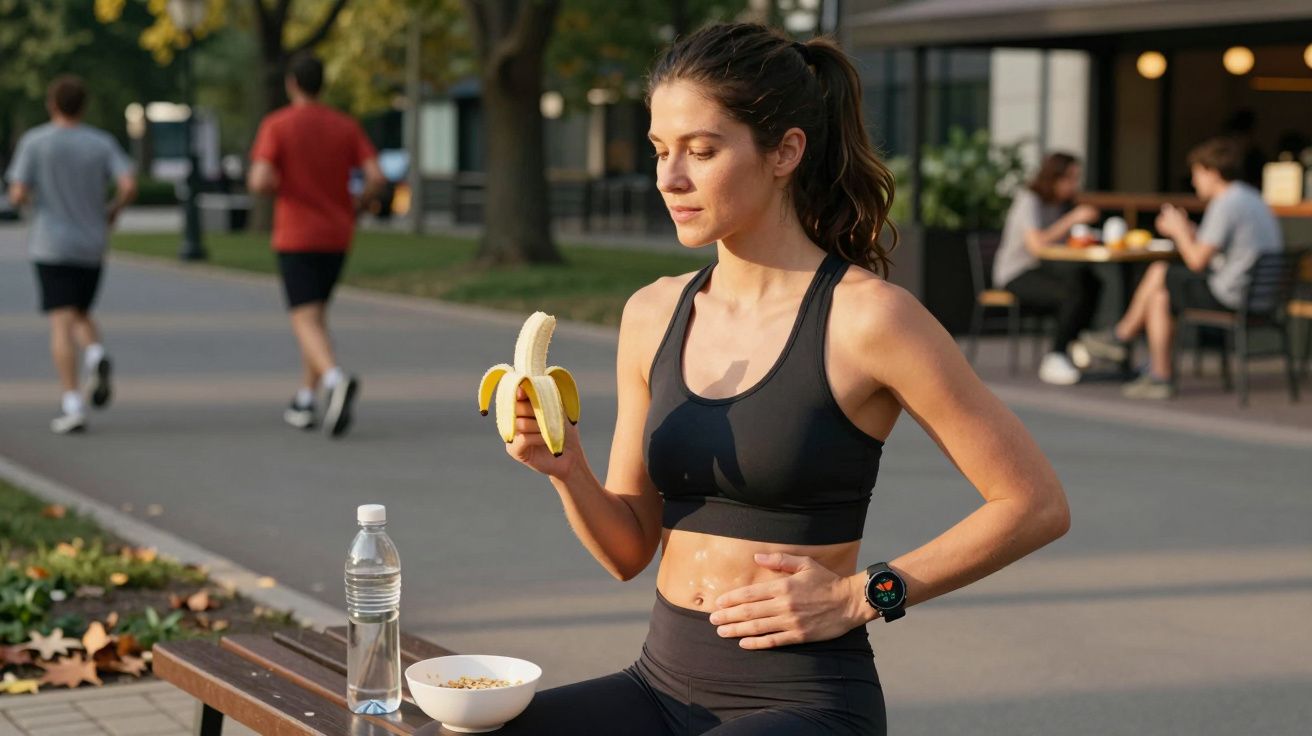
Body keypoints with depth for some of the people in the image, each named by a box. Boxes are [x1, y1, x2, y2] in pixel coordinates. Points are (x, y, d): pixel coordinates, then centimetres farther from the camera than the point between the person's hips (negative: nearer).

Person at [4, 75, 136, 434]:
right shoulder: (102, 142, 2)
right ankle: (97, 357, -11)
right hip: (92, 246, 3)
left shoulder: (35, 142, -4)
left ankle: (72, 406, -13)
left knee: (61, 322, -5)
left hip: (51, 246, -3)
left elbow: (18, 194, -9)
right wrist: (112, 212, 7)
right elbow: (129, 185, -11)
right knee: (81, 314, 21)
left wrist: (25, 197, 14)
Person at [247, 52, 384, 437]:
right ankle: (305, 402, 22)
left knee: (307, 324, -9)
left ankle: (336, 380, -39)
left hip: (295, 238, -4)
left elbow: (259, 181, -19)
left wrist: (266, 184, 5)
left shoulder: (276, 125, -8)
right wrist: (354, 206, 11)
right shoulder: (346, 126, 2)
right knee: (315, 312, 22)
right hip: (336, 237, 4)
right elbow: (376, 177, -8)